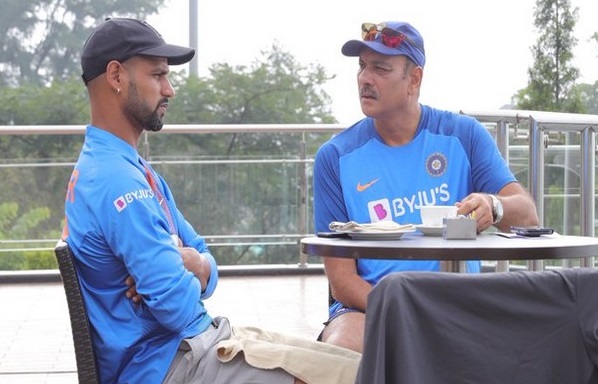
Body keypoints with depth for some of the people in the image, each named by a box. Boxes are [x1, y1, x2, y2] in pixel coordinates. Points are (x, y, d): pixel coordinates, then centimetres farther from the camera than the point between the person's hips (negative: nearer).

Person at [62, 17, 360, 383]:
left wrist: (195, 265, -9)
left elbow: (205, 259, 15)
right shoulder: (116, 181, -20)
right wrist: (189, 266, -2)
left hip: (192, 343, 10)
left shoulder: (131, 168, 14)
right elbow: (179, 308, -23)